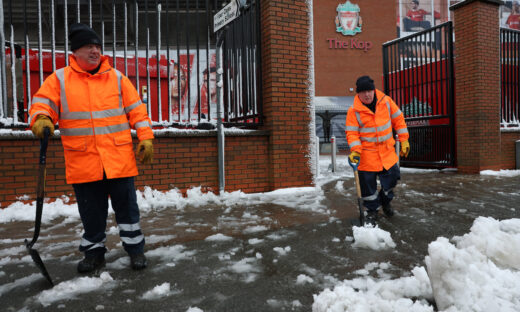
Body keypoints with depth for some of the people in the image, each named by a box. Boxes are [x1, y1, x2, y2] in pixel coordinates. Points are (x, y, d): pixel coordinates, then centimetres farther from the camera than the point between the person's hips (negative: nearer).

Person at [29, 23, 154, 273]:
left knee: (126, 206, 6)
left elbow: (136, 110, 5)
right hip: (83, 162, 1)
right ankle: (94, 251, 31)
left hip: (119, 159, 0)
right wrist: (42, 119, -23)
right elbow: (42, 105, 0)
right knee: (91, 211, 12)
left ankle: (135, 248, 21)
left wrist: (146, 138, -4)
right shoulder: (59, 79, 5)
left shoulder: (117, 78, 6)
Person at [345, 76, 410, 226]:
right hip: (367, 155, -3)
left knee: (392, 178, 10)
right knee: (368, 185, 3)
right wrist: (355, 150, -25)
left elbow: (398, 119, 6)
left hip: (387, 152, 3)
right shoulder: (353, 111, -11)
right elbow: (352, 133, -10)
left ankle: (385, 200, 41)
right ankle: (372, 211, 25)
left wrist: (404, 140, 5)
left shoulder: (386, 101, -3)